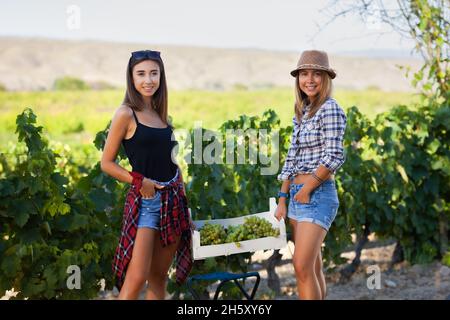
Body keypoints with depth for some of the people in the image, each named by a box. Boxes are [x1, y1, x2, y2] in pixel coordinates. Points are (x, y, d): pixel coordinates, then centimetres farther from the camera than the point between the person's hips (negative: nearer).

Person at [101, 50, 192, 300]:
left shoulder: (161, 113, 11)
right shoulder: (126, 114, -7)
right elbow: (107, 163, -6)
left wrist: (184, 206, 13)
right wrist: (140, 182, -16)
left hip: (173, 199, 6)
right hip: (145, 201, -6)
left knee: (159, 276, 10)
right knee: (136, 279, -12)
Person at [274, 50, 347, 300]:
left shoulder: (330, 109, -9)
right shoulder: (301, 111, 15)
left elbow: (333, 157, -17)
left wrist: (307, 189, -12)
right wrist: (283, 200, 12)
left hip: (318, 195, -8)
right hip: (297, 195, 8)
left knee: (302, 267, -14)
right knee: (313, 268, 11)